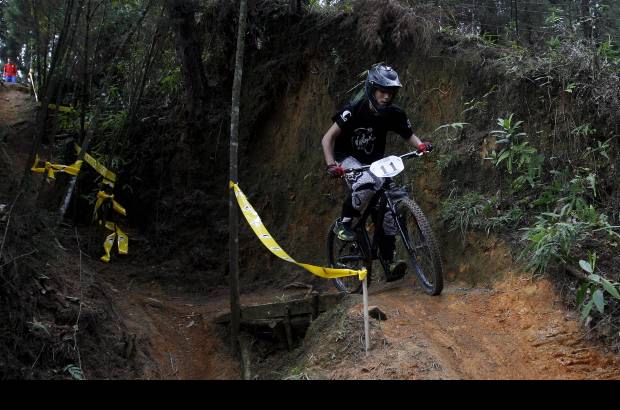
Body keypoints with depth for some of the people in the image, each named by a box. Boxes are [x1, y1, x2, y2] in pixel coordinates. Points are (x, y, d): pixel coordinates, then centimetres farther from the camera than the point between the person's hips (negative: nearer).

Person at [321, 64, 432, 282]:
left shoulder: (394, 114, -9)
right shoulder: (355, 109, -22)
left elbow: (409, 135, 5)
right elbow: (328, 137, -21)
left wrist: (421, 145, -19)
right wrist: (331, 164, -36)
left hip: (374, 162, 5)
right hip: (348, 159, -5)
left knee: (388, 208, -10)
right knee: (365, 185, -37)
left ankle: (389, 263, -3)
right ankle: (344, 223, -13)